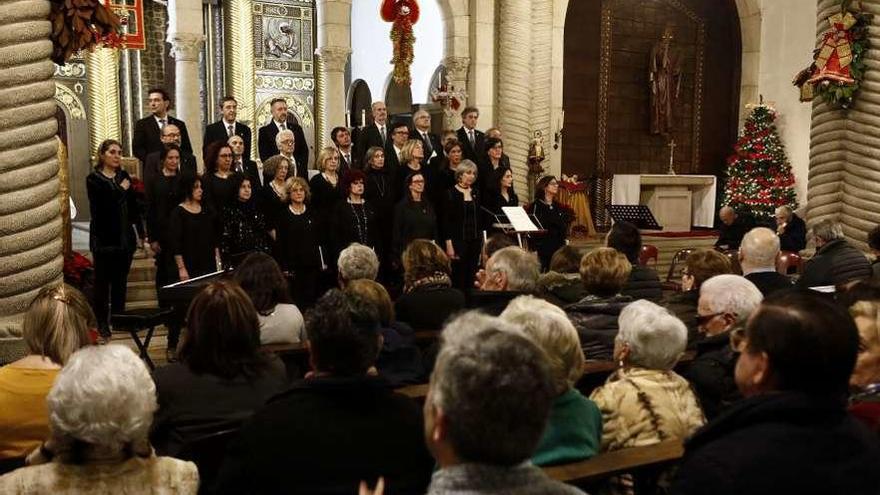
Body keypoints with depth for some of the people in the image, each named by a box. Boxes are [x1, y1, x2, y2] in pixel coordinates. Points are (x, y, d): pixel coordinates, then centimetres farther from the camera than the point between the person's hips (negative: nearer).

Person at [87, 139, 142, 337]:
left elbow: (133, 207, 10)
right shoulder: (93, 179, -5)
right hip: (104, 238, -4)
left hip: (125, 237, 4)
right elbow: (100, 207, -18)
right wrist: (121, 190, -10)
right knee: (103, 281, 2)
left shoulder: (124, 176, 9)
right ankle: (102, 322, 10)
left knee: (121, 280, 11)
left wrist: (141, 233, 7)